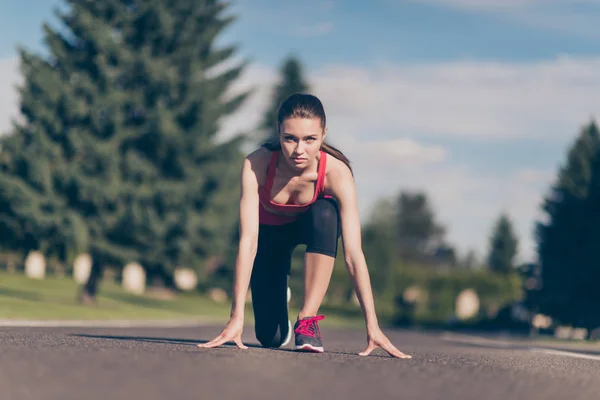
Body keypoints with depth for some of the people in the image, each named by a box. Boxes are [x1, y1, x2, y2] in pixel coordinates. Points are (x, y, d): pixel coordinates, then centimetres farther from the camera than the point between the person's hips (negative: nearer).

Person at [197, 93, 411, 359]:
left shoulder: (337, 172, -35)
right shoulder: (256, 165, -35)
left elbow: (353, 254, -37)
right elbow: (248, 242, -38)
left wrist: (372, 324, -42)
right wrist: (236, 318, -42)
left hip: (315, 225, 0)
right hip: (270, 230, 1)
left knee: (325, 213, -38)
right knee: (270, 337, -5)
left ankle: (308, 320, -25)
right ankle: (278, 298, 34)